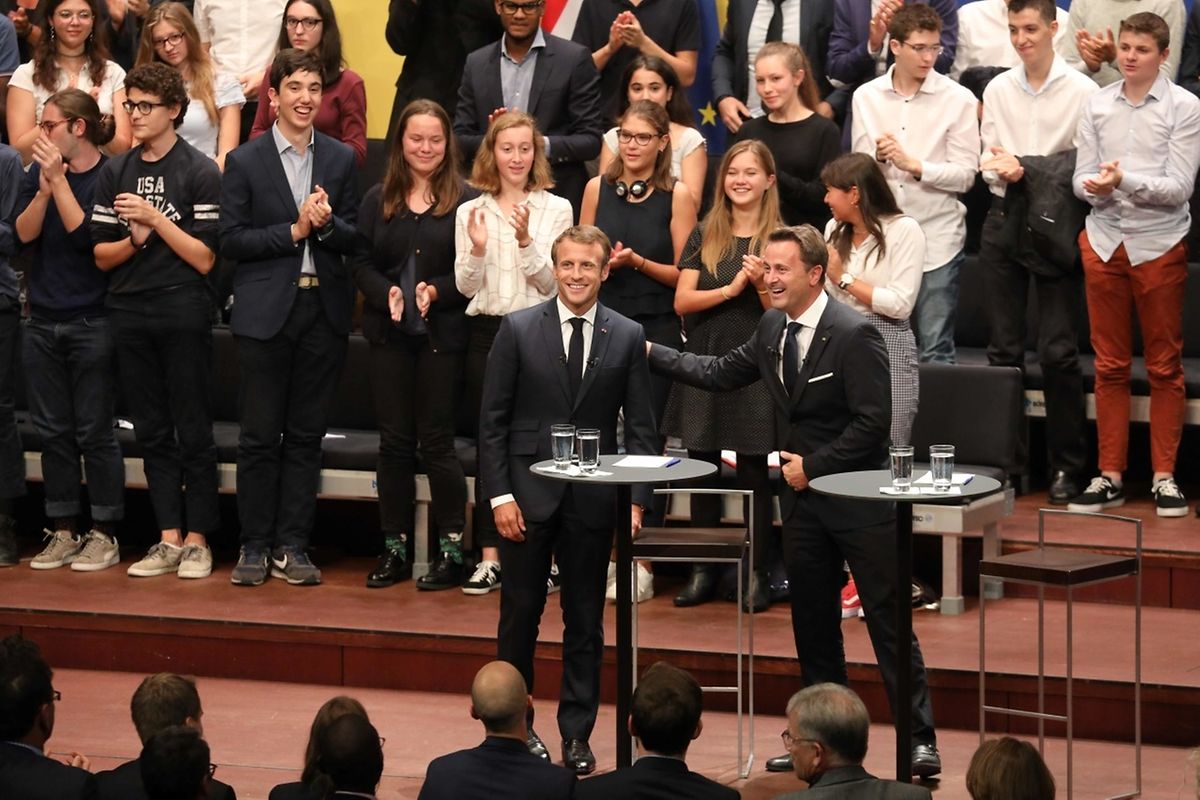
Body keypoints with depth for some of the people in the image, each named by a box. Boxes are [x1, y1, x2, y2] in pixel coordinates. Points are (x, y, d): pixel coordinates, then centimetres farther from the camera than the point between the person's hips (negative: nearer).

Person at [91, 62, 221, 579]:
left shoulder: (200, 173, -3)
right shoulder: (115, 173, 11)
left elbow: (204, 259, -9)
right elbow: (101, 256, 10)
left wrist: (155, 217, -14)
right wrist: (134, 239, -9)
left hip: (183, 313, -5)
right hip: (129, 314, 5)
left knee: (193, 432, -1)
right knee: (152, 432, 6)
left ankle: (197, 540, 4)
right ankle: (169, 540, 10)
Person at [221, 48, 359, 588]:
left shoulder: (340, 159, 8)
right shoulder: (245, 162, 0)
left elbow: (354, 239, 6)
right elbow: (231, 241, -5)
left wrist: (327, 224, -15)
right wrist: (294, 230, -13)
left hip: (323, 309, 2)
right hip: (266, 312, -2)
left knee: (306, 437, 6)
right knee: (259, 437, 1)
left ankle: (292, 546, 11)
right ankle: (255, 547, 8)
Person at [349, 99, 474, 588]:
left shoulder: (466, 202, -3)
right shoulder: (377, 200, 9)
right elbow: (360, 263, 6)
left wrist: (437, 291, -20)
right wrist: (387, 293, -12)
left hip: (442, 334, -4)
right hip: (389, 333, 4)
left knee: (436, 441, -3)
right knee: (394, 441, 6)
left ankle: (452, 544, 5)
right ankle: (395, 548, 12)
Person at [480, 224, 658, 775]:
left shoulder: (627, 338, 1)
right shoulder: (518, 330, -2)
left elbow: (640, 428, 4)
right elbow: (492, 420, -1)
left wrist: (637, 499, -5)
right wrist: (499, 495, -8)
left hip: (593, 499, 1)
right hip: (528, 496, -1)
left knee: (585, 621, 7)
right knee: (520, 614, 6)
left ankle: (577, 734, 15)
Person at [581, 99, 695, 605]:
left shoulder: (677, 197, -2)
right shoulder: (598, 189, 7)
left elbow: (684, 274, -2)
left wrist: (640, 263, -17)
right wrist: (604, 264, -7)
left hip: (655, 330, -2)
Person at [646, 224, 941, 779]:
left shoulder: (854, 334, -17)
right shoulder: (772, 328, 6)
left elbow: (874, 421, -19)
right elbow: (720, 374, 18)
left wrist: (813, 465, -16)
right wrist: (651, 353, 12)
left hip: (859, 499, -8)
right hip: (803, 497, 8)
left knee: (889, 623, -3)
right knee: (812, 625, 13)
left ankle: (919, 740, 2)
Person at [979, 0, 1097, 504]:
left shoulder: (1082, 92, -5)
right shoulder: (998, 90, 8)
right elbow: (988, 162, 9)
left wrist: (1027, 169, -16)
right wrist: (1004, 171, -13)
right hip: (1004, 218, 4)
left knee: (1059, 351, -6)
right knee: (1003, 347, 6)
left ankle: (1066, 467, 1)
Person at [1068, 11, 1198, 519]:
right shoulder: (1097, 104, 5)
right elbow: (1082, 180, 5)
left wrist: (1124, 180, -24)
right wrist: (1097, 187, -17)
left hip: (1159, 243, -3)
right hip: (1104, 240, 3)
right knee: (1110, 365, 7)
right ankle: (1110, 476, 12)